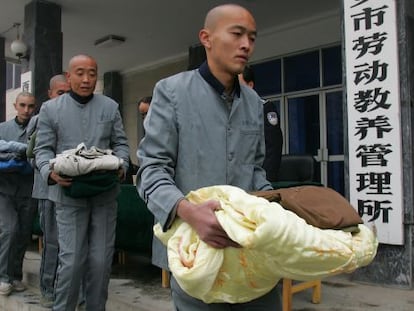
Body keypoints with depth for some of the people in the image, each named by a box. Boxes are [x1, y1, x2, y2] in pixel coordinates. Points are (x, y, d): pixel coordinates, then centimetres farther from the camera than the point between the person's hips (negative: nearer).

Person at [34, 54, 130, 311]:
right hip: (70, 193, -2)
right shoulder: (50, 109, 5)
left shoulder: (110, 107, 10)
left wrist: (121, 166, -11)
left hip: (105, 193, 2)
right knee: (71, 259, -2)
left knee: (101, 259, 8)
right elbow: (43, 148, 3)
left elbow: (121, 143, 9)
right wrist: (50, 172, -17)